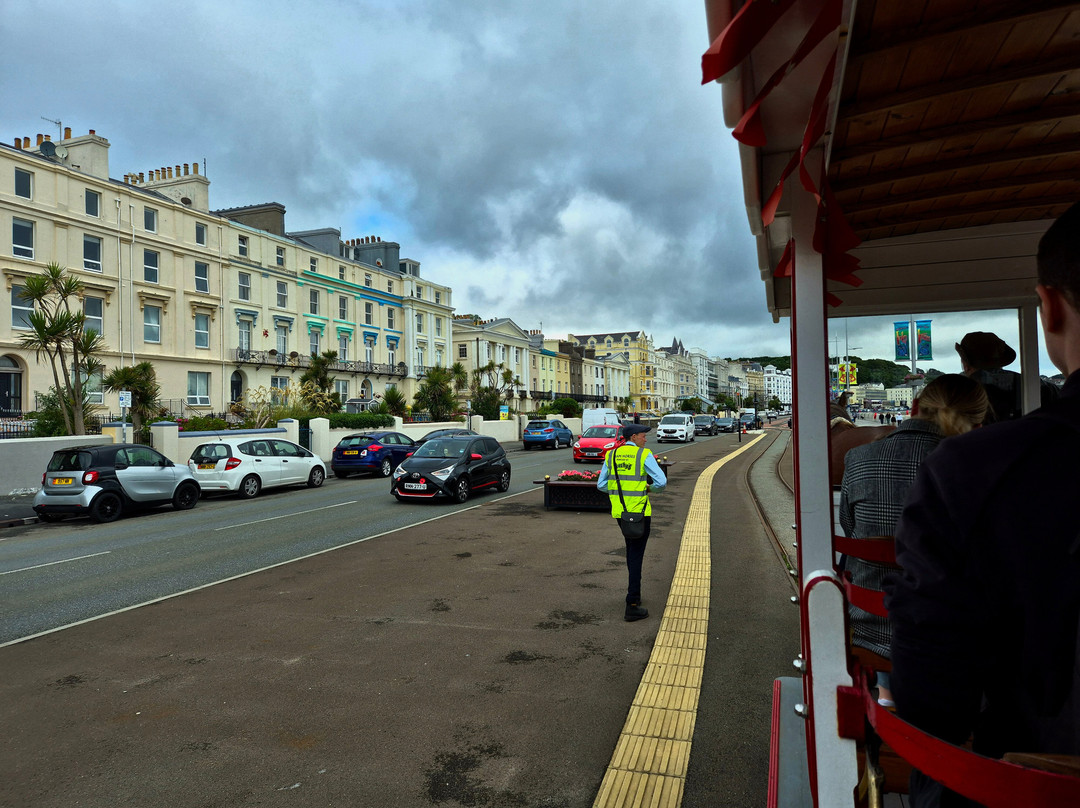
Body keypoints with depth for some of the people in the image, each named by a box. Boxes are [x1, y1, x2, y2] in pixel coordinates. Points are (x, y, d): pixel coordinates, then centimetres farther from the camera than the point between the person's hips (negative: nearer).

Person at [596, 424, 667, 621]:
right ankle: (632, 606, 0)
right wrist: (652, 487, 6)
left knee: (631, 549, 25)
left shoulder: (612, 455, 6)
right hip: (639, 511, -6)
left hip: (619, 510, 6)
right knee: (636, 555, 0)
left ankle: (634, 591, 35)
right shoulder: (645, 455, -9)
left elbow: (601, 485, 7)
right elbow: (662, 481, -16)